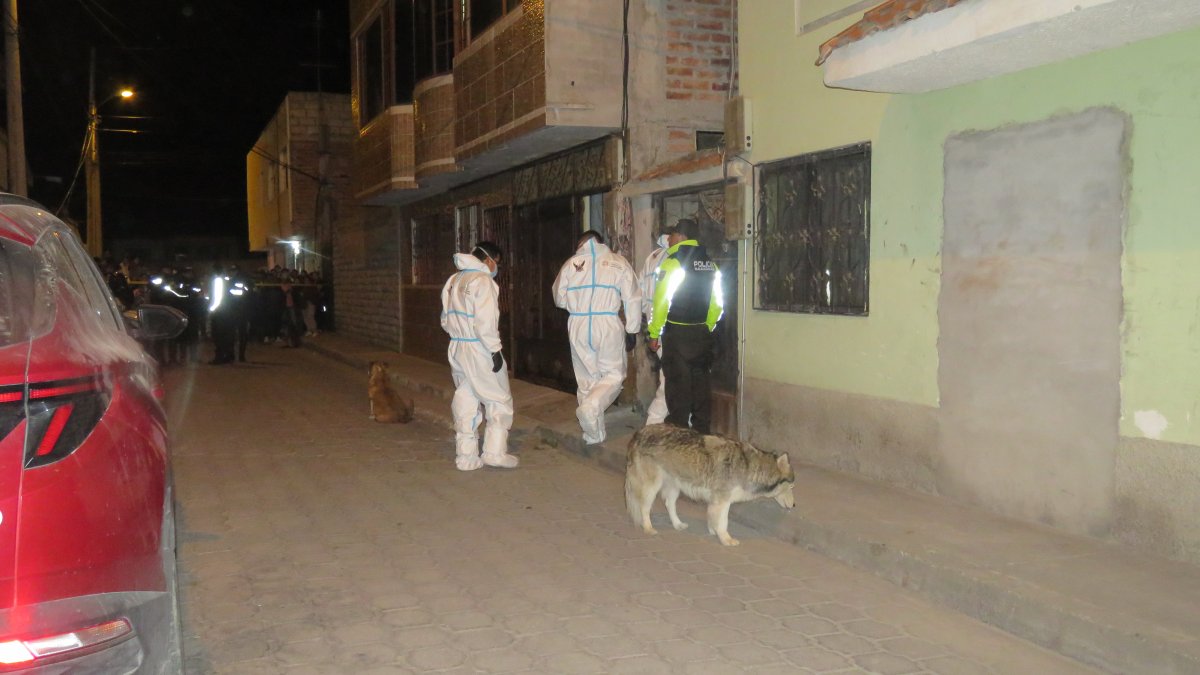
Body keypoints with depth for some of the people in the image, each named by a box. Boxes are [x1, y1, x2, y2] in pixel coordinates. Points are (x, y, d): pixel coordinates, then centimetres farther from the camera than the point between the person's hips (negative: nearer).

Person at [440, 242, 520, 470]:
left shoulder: (453, 281, 12)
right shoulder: (483, 281, -15)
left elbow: (446, 320, 16)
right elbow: (485, 322, -21)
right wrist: (495, 349, -16)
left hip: (457, 349, 8)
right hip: (479, 351, -8)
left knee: (465, 402, 12)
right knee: (499, 400, 4)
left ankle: (466, 457, 15)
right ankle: (495, 451, 1)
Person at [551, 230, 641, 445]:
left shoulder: (571, 263, 5)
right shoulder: (618, 263, 1)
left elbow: (559, 299, 12)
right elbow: (632, 299, 0)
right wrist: (632, 330, 7)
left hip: (578, 326, 3)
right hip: (608, 325, -2)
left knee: (586, 379, 12)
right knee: (614, 374, 8)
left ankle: (593, 435, 16)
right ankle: (590, 407, -20)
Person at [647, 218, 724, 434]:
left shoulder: (672, 262, -11)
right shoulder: (710, 264, 8)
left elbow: (661, 301, -14)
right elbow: (717, 303, 11)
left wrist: (654, 333, -8)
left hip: (677, 332, -6)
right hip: (702, 333, 6)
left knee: (678, 383, 2)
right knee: (700, 381, 13)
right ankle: (701, 429, 19)